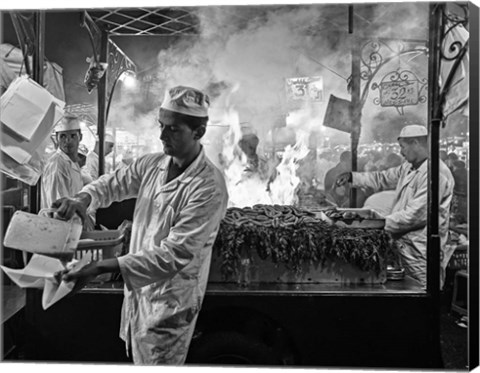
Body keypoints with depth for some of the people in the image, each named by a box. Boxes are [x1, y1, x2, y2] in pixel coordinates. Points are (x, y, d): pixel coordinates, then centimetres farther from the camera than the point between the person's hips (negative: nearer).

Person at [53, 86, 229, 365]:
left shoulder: (209, 188, -26)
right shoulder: (151, 164, -3)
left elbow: (174, 254, -28)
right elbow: (114, 182, 11)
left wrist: (103, 268, -31)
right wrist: (85, 197, -12)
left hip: (170, 302, -6)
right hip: (138, 287, 7)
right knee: (138, 358, 24)